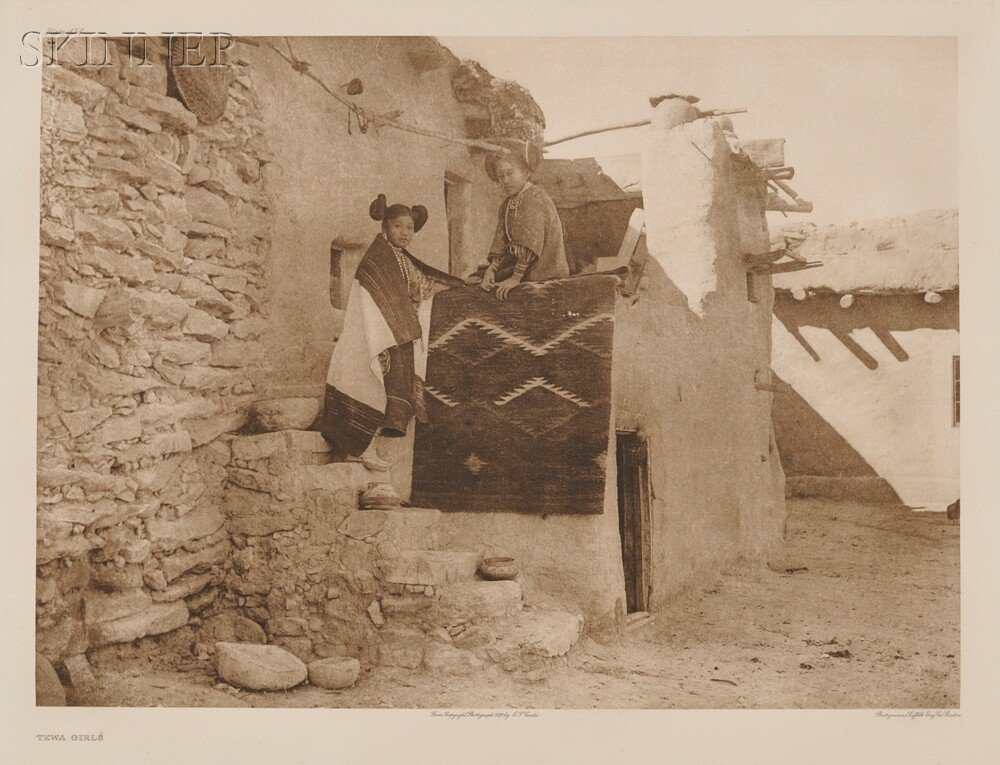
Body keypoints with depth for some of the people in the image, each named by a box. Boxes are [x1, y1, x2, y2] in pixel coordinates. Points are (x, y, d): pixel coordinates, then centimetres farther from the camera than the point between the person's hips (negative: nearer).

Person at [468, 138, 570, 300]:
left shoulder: (535, 198, -17)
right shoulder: (507, 204, 12)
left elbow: (530, 246, -24)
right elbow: (500, 242, 5)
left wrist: (516, 278, -27)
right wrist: (491, 268, -13)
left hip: (542, 267, -9)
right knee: (474, 278, 1)